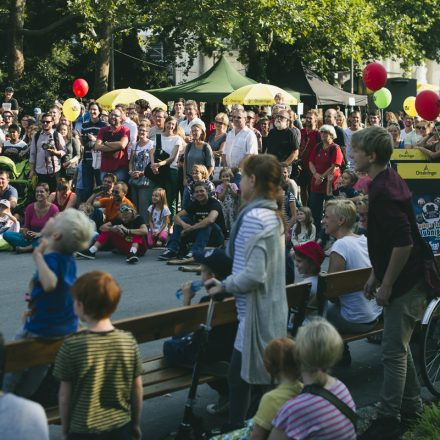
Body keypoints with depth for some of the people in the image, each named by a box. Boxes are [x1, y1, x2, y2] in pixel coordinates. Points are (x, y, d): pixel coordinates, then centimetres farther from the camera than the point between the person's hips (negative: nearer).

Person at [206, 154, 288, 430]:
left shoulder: (254, 217, -21)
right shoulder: (273, 214, 10)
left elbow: (254, 274, -27)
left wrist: (223, 286, -12)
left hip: (257, 311, -10)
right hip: (272, 307, 10)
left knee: (241, 376, -1)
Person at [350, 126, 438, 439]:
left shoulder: (384, 191, -22)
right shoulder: (389, 181, 10)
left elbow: (403, 243, -28)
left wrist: (386, 284, -20)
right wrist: (376, 275, 20)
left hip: (406, 283, -10)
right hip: (403, 278, 10)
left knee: (393, 351, -3)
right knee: (399, 345, 19)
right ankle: (411, 405, 31)